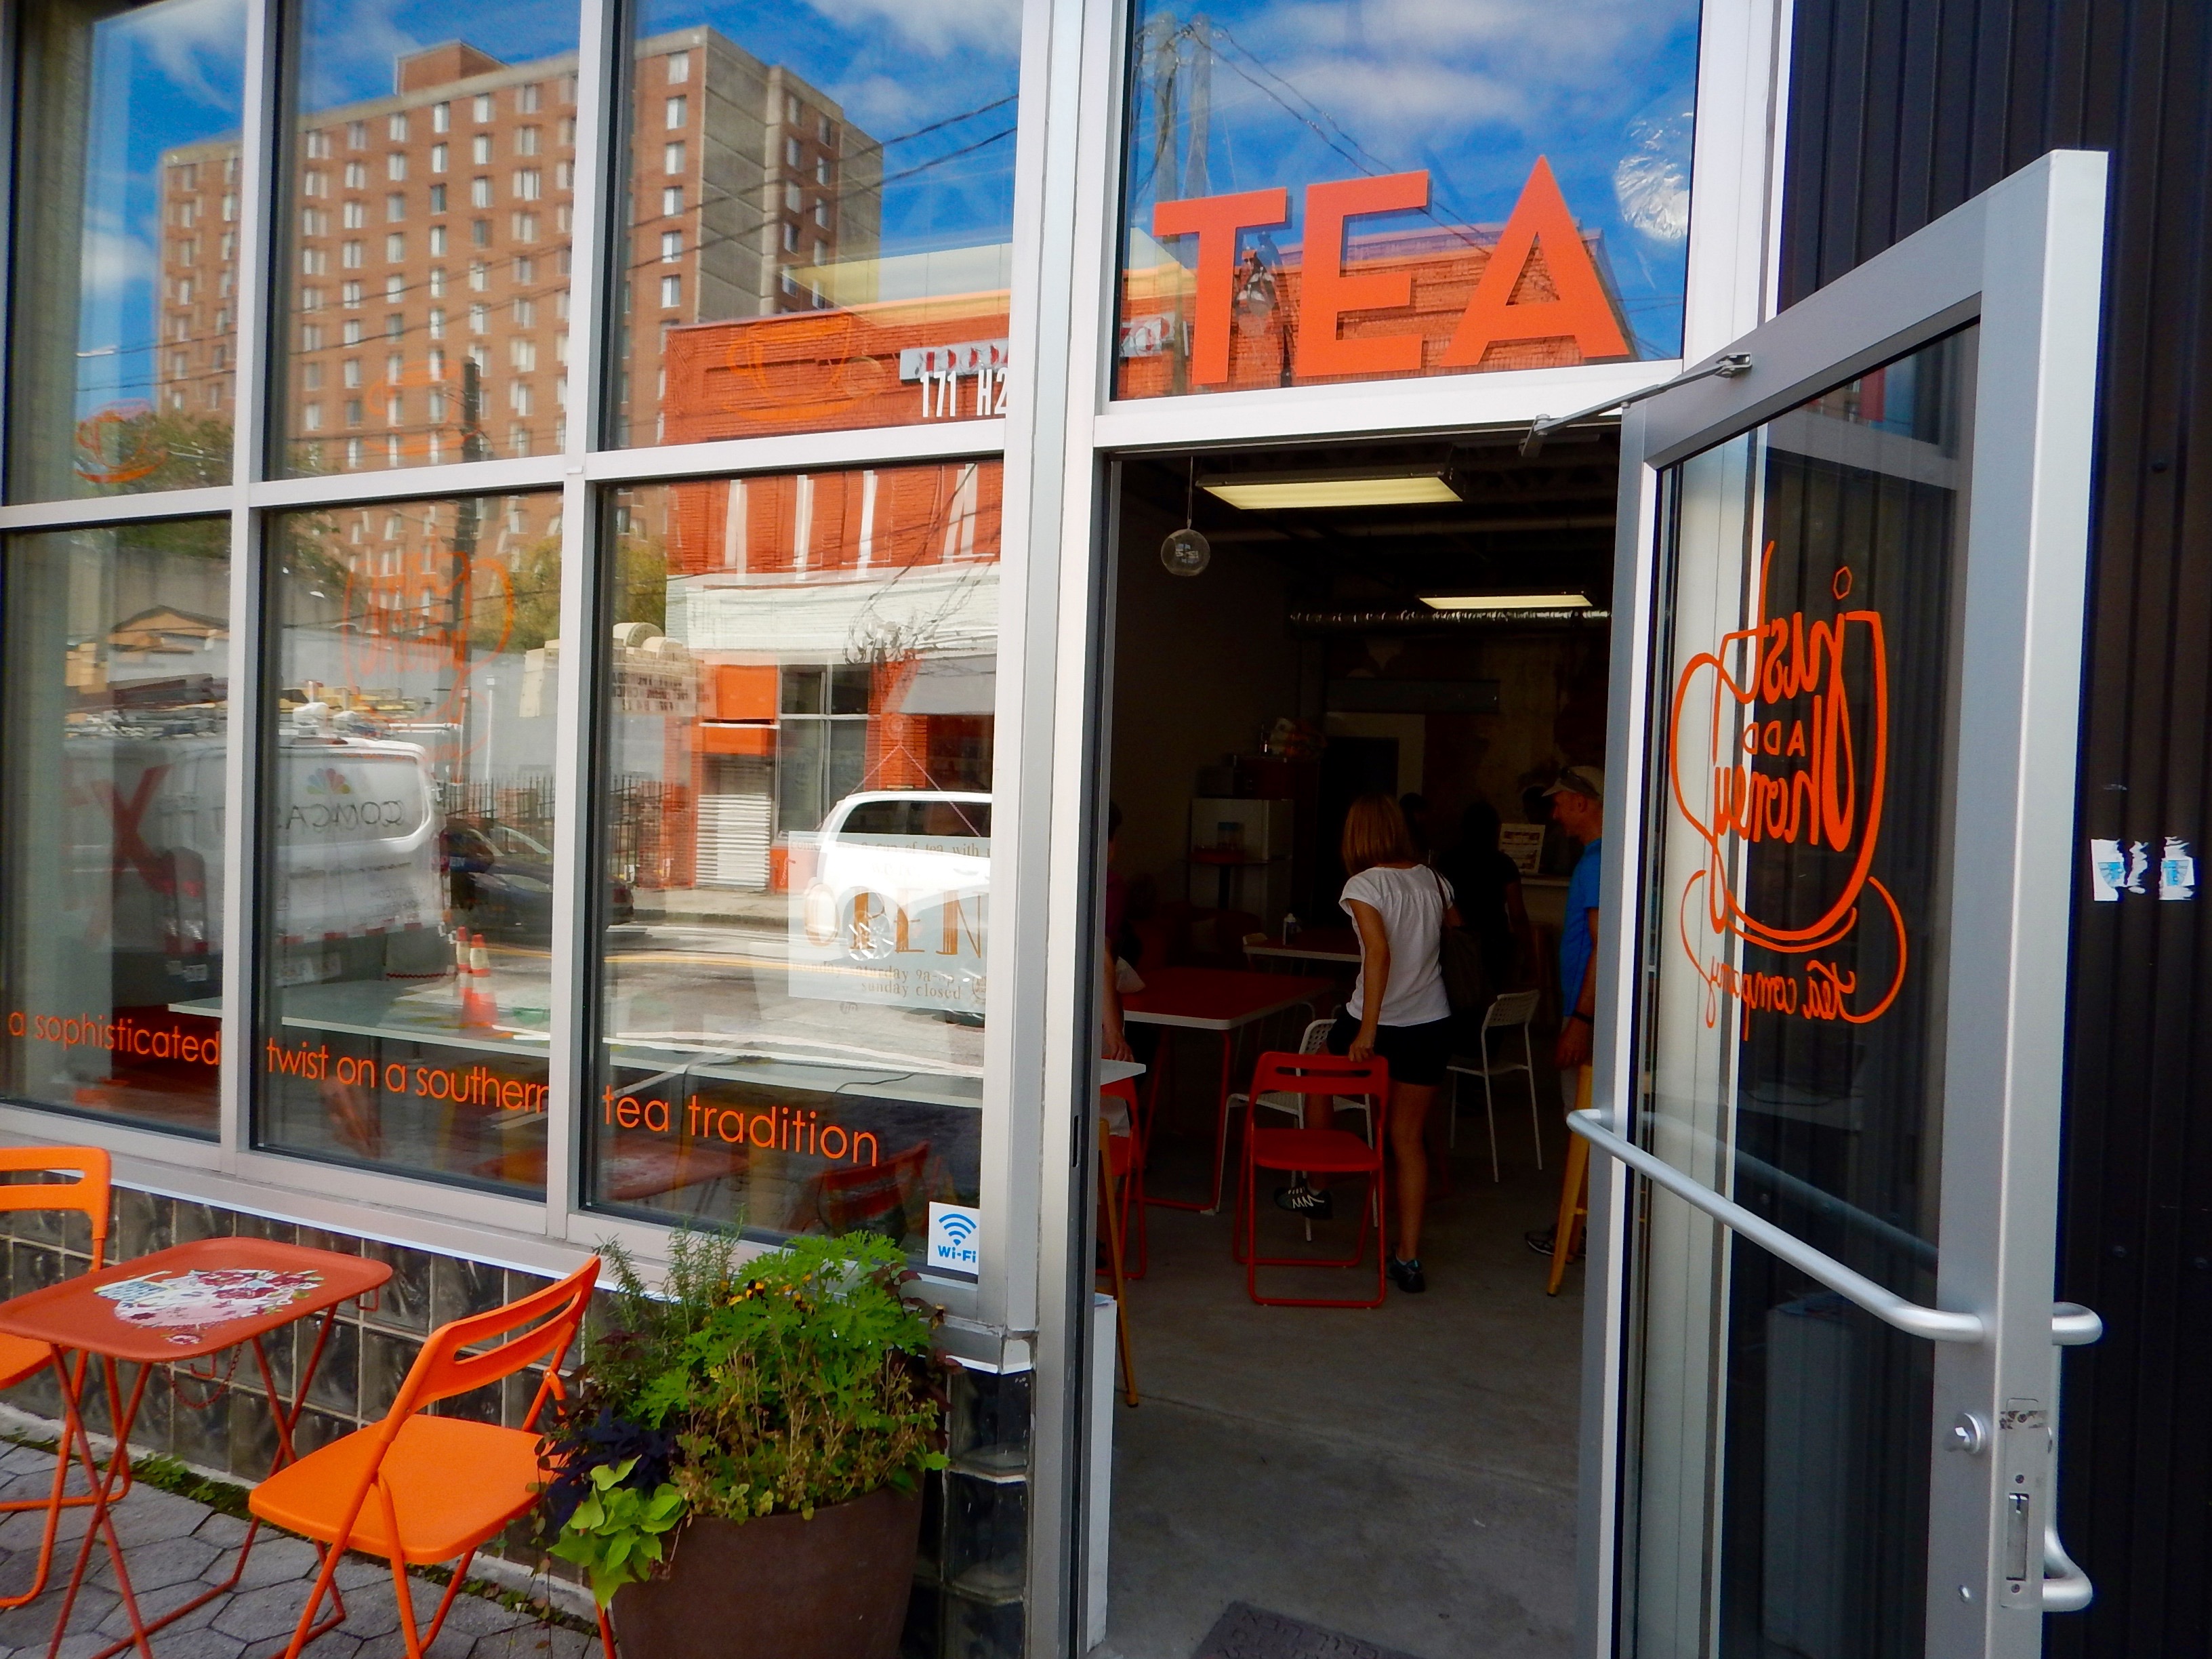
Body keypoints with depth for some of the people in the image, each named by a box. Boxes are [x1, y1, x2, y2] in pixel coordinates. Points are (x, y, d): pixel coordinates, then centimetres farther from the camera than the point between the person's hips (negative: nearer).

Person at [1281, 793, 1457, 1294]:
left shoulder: (1363, 886, -14)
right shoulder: (1433, 881, 3)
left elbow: (1379, 952, -25)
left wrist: (1367, 1030, -24)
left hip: (1377, 1023, -4)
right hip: (1432, 1026, 5)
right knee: (1408, 1137, 11)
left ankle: (1315, 1188, 35)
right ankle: (1408, 1258, 10)